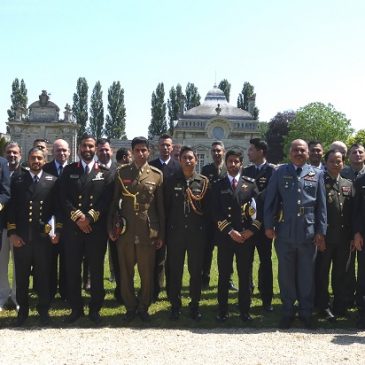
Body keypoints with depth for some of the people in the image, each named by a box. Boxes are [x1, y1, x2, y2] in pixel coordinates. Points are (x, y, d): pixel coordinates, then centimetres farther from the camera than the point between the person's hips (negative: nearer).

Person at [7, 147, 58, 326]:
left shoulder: (52, 181, 5)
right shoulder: (17, 180, 6)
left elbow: (58, 208, 4)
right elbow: (11, 208, 3)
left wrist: (58, 230, -3)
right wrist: (12, 232, -4)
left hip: (43, 236, -1)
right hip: (21, 236, 1)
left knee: (43, 276, 7)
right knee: (21, 277, 9)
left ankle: (43, 310, 20)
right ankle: (22, 311, 23)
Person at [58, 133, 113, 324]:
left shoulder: (104, 172, 7)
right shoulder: (69, 170, 9)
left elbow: (107, 199, -3)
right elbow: (63, 198, 1)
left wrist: (90, 217, -13)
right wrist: (77, 217, -11)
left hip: (97, 228, -1)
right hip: (72, 228, 1)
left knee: (96, 270, 5)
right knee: (72, 269, 6)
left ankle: (95, 308, 17)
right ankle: (76, 308, 19)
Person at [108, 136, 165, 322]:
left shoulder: (157, 174, 3)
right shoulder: (121, 172, 5)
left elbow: (161, 206, 5)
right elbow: (114, 202, 8)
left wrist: (161, 234, 4)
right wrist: (111, 228, 3)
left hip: (148, 232, -1)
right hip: (125, 231, 1)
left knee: (147, 273, 6)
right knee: (126, 273, 9)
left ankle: (143, 307, 25)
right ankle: (130, 307, 26)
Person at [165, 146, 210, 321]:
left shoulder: (203, 182, 3)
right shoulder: (171, 181, 4)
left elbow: (208, 208, 3)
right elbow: (166, 207, 4)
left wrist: (205, 230, -3)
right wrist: (166, 231, 0)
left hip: (197, 234, 0)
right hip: (175, 234, 0)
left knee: (196, 271, 8)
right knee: (174, 271, 6)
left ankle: (195, 305, 21)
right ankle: (175, 305, 19)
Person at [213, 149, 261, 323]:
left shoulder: (250, 183, 7)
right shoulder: (218, 186, 5)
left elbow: (259, 207, 3)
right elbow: (216, 213, -2)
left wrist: (251, 229, -8)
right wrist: (230, 231, -10)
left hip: (246, 236, 0)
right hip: (225, 236, 0)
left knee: (245, 275, 6)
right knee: (224, 275, 5)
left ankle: (245, 311, 16)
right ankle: (222, 310, 14)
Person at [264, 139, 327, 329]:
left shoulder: (317, 174, 6)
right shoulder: (279, 172, 4)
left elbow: (322, 205, 6)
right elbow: (270, 201, 3)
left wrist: (321, 231, 1)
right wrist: (269, 226, -3)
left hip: (308, 233, 0)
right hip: (284, 233, 0)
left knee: (307, 274, 9)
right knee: (286, 274, 9)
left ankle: (306, 312, 23)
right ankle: (287, 311, 23)